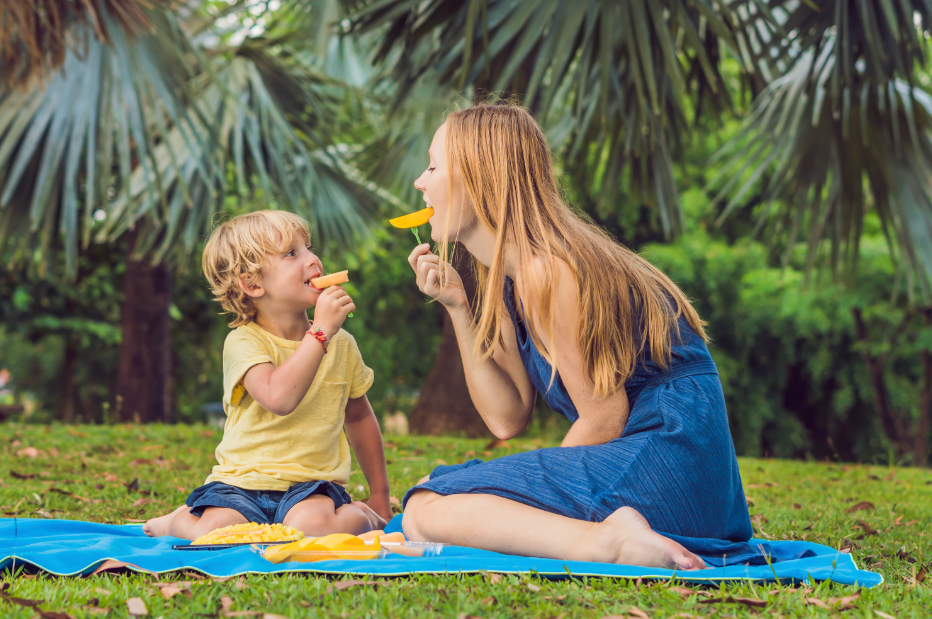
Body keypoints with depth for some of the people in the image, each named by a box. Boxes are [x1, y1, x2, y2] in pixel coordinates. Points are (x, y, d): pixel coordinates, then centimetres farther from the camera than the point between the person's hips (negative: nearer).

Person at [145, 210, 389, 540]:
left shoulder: (341, 343, 7)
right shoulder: (243, 342, -9)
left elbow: (359, 417, 22)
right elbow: (279, 398, -30)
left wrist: (380, 496, 23)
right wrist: (321, 332, -27)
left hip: (313, 484, 1)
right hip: (243, 483, -1)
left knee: (312, 524, -33)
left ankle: (360, 517, 1)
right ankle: (183, 520, 7)